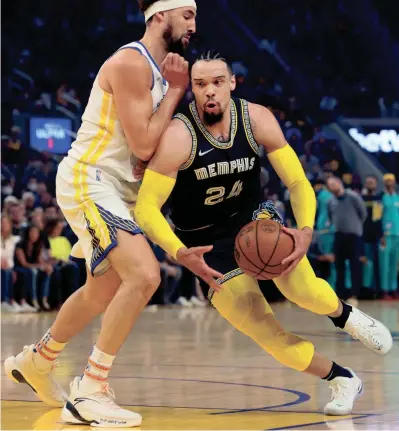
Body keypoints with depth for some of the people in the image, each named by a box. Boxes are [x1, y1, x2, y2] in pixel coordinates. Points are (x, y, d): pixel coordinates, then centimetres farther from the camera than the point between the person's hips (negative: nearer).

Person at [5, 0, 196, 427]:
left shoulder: (162, 70, 13)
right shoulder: (131, 63, -16)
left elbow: (153, 143, 15)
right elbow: (142, 146, -19)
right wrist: (175, 91, -11)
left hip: (117, 190, 10)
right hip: (87, 180, -10)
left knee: (102, 293, 23)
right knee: (144, 275, -25)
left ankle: (35, 361, 45)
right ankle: (90, 392, -20)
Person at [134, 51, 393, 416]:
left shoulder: (257, 120, -16)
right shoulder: (178, 137, -26)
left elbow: (298, 183, -10)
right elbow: (146, 208, -28)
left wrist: (306, 229, -29)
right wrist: (180, 254, -45)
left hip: (253, 216, 2)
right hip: (207, 242, -2)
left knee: (301, 288, -23)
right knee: (268, 333, -11)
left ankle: (344, 314, 14)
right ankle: (343, 379, 12)